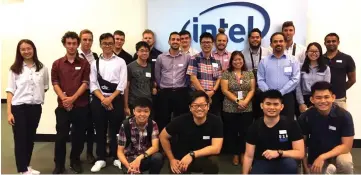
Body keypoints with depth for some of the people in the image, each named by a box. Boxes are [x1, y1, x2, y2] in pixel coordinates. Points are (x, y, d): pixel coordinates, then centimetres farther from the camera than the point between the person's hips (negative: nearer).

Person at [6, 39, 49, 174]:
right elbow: (10, 91, -4)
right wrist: (9, 112, -9)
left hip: (35, 107, 2)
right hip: (18, 107, -2)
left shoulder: (42, 68, 3)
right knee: (20, 138, 3)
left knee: (30, 138, 13)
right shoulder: (15, 69, -2)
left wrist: (37, 95, 0)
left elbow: (45, 87, 15)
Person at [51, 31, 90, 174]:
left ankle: (75, 161, 25)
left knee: (78, 135, 8)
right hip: (63, 106, 0)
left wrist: (73, 98, -14)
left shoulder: (84, 63, 3)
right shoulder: (57, 64, 5)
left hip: (81, 105, 0)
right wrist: (64, 99, -14)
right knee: (61, 135, 2)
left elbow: (85, 83, -4)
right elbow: (55, 84, 1)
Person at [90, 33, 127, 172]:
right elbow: (93, 84, 2)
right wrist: (102, 98, -12)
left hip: (116, 99, -1)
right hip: (99, 100, 2)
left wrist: (110, 98, -12)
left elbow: (122, 84, -4)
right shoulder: (95, 63, 9)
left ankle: (117, 157, 20)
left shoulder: (120, 62, 4)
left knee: (116, 130, 6)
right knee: (100, 130, 8)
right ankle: (100, 159, 19)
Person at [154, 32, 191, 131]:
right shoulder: (161, 57, 3)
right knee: (163, 120, 6)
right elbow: (157, 75, 11)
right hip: (165, 93, 0)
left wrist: (184, 86, 9)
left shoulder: (187, 57, 2)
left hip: (181, 93, 0)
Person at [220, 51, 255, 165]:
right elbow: (225, 90, -6)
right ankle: (235, 154, 19)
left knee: (245, 132, 3)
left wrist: (245, 101, -13)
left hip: (246, 109, 2)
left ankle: (243, 154, 18)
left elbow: (252, 90, 3)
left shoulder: (249, 73, 8)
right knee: (232, 132, 5)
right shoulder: (226, 73, 1)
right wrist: (237, 101, -15)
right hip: (230, 109, -1)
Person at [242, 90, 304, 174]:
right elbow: (249, 156, -3)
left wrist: (278, 153, -26)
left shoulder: (291, 125, -10)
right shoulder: (255, 127, -6)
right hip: (262, 163, 1)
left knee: (291, 163, -35)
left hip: (283, 163, -1)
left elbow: (300, 153, -13)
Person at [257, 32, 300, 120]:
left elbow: (295, 79, -4)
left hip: (287, 98, 0)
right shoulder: (264, 61, 8)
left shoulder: (293, 61, 6)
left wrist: (280, 92, -13)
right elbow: (260, 80, 1)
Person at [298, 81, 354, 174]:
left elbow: (347, 146, -18)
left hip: (338, 152, -1)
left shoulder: (344, 116, -18)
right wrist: (306, 167, -9)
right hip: (315, 156, 1)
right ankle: (329, 170, 13)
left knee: (345, 162, -33)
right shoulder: (305, 117, -14)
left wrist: (322, 157, -27)